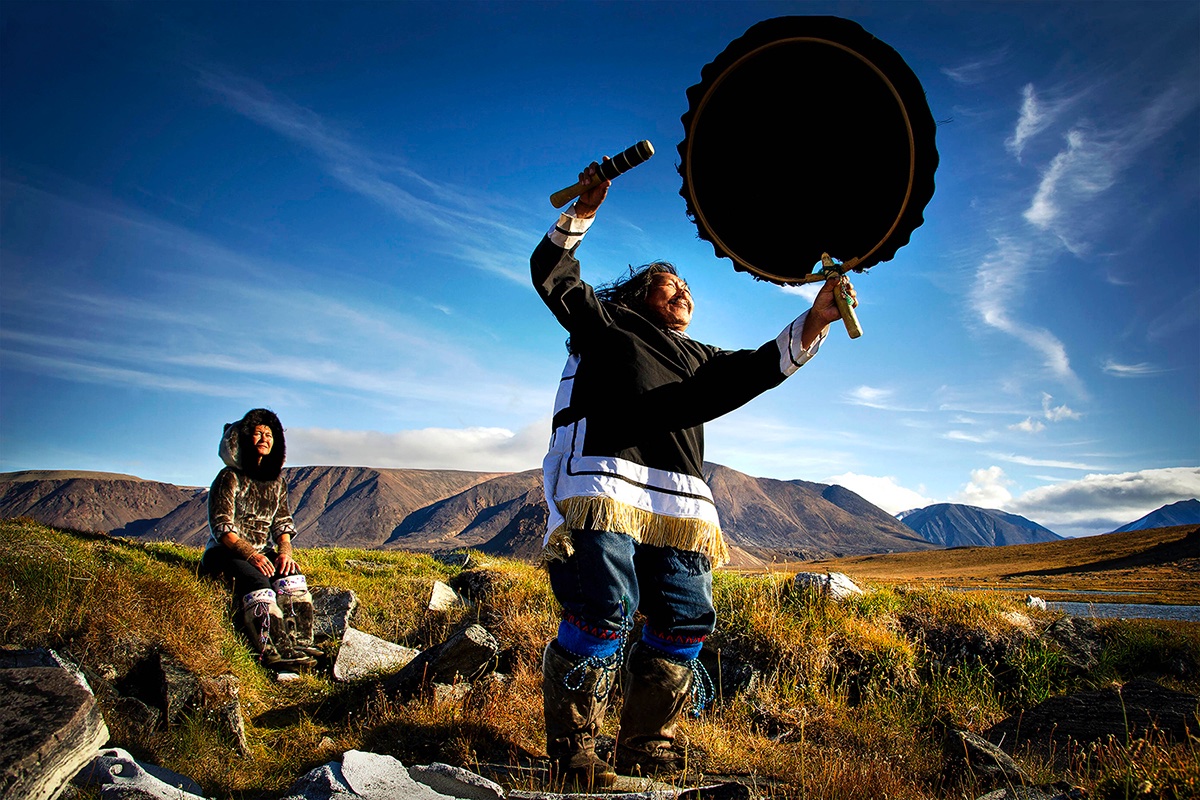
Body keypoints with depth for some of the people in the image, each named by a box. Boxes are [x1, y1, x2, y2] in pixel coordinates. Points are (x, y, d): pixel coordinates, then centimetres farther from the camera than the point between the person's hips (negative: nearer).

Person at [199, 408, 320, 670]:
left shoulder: (277, 481, 12)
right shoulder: (230, 477, -5)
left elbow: (282, 523, 11)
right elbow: (222, 528, -11)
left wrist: (285, 552, -9)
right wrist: (251, 555, -23)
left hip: (263, 553, 5)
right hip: (226, 553, -4)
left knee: (292, 577, -27)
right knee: (258, 583, -35)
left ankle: (300, 645, -36)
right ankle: (274, 652, -45)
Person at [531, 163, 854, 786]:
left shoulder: (699, 358, 33)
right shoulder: (606, 327, 22)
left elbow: (760, 367, 18)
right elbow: (551, 274, 15)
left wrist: (812, 323, 4)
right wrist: (583, 212, 4)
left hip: (680, 502, 6)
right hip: (605, 485, -5)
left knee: (684, 622, -2)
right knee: (603, 614, -16)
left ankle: (645, 752, 12)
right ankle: (572, 755, -3)